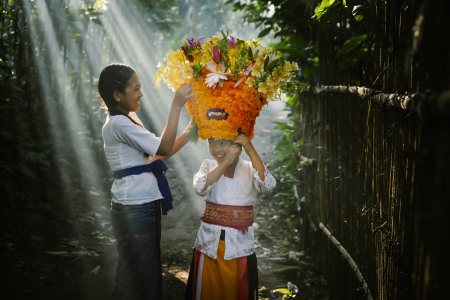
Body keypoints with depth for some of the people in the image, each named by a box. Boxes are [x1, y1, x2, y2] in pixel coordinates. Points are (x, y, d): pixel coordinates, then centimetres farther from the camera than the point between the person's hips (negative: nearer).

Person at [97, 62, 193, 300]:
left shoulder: (130, 119, 13)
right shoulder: (119, 124, -17)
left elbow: (157, 151, 11)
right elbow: (165, 149, -20)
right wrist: (176, 106, -20)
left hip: (145, 205, 10)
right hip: (134, 210, -10)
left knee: (150, 270, 17)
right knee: (137, 274, 1)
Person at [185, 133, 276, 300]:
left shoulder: (249, 168, 0)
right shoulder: (208, 165, 3)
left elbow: (267, 185, -20)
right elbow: (200, 187, -17)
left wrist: (251, 151, -21)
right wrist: (225, 162, -22)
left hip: (240, 242, -1)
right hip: (210, 241, 1)